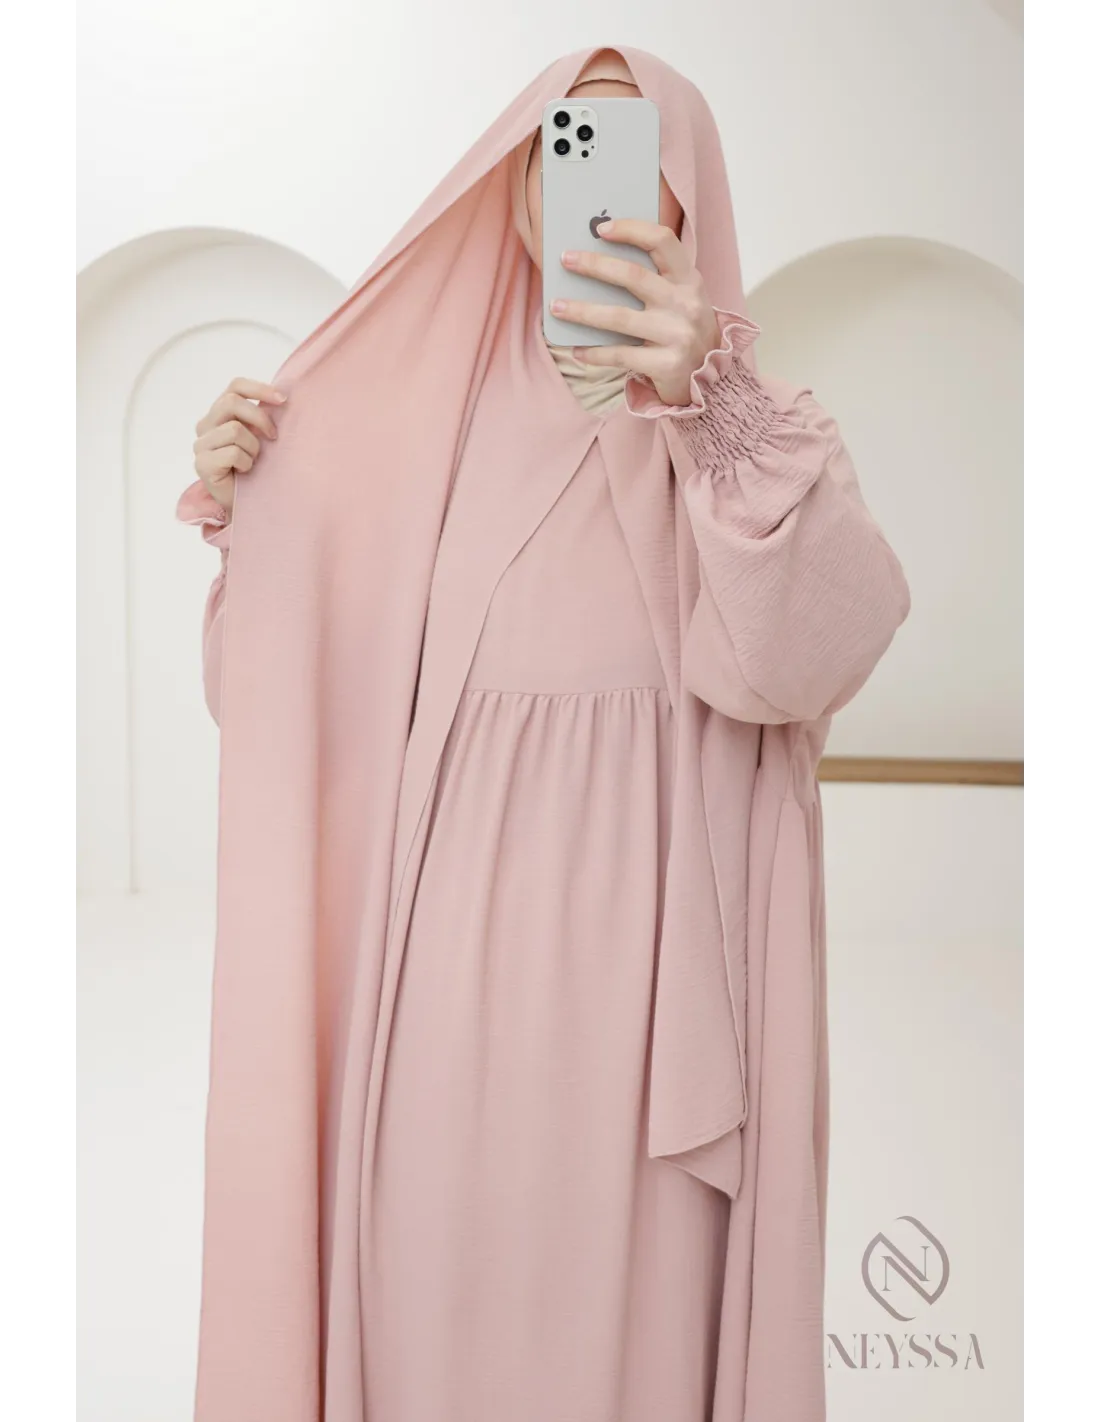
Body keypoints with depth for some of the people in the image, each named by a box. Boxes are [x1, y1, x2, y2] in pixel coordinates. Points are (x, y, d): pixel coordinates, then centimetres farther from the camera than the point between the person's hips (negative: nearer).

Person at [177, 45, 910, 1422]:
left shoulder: (761, 422, 5)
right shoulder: (417, 411, 11)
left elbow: (808, 651, -16)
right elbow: (309, 684, 12)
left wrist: (709, 411, -31)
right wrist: (245, 507, -3)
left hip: (646, 941, -1)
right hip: (450, 939, 2)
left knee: (632, 1297, 3)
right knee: (438, 1283, 5)